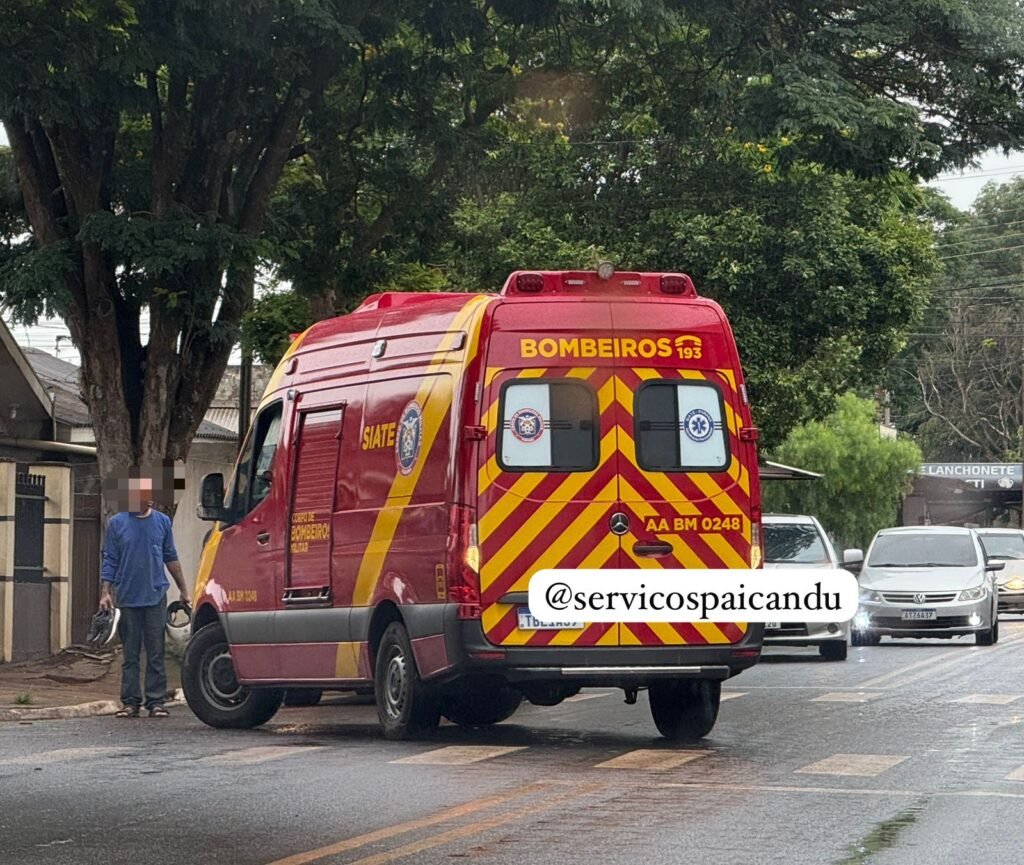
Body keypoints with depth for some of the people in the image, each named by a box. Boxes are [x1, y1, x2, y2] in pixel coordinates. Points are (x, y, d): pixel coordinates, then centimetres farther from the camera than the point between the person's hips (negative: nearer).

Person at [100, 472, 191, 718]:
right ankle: (130, 702, 9)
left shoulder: (162, 522, 7)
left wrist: (183, 590, 13)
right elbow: (110, 560, 4)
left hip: (156, 596, 1)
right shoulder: (117, 523, 3)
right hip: (128, 598, -1)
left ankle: (156, 702, 4)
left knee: (156, 653, 0)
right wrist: (105, 593, -3)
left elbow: (171, 558, 13)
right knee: (130, 654, 5)